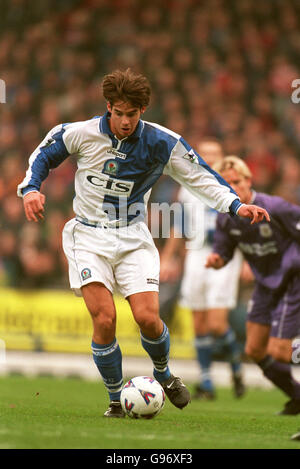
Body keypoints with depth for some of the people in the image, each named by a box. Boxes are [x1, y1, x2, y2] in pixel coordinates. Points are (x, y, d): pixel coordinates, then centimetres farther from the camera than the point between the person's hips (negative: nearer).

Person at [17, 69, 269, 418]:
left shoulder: (162, 143, -7)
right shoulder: (82, 133, -9)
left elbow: (200, 177, 1)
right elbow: (43, 155, 7)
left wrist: (236, 206, -11)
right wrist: (31, 188, -11)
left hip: (132, 238, 1)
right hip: (89, 236, -1)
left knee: (148, 318, -12)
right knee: (104, 318, -16)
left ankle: (163, 373, 22)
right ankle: (115, 399, 3)